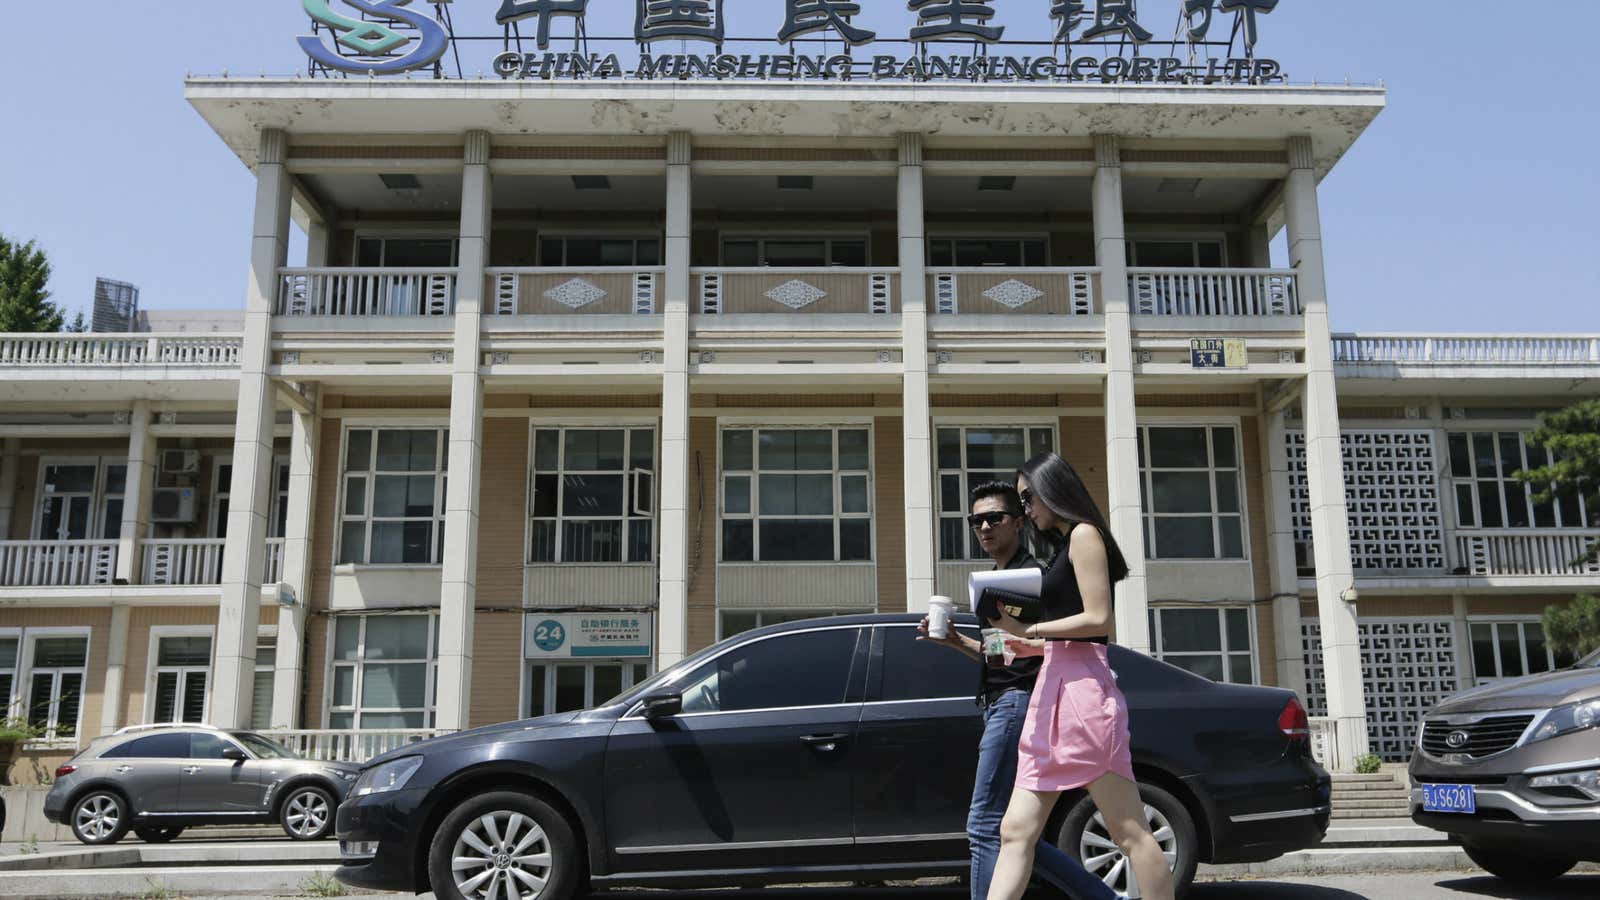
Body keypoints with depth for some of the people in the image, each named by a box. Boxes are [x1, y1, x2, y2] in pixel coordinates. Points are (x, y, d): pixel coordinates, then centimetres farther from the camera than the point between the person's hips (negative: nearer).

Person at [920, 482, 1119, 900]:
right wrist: (955, 641, 18)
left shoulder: (1030, 574, -6)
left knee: (985, 826, -11)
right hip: (1000, 705, 10)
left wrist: (1029, 644, -32)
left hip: (1017, 704, -10)